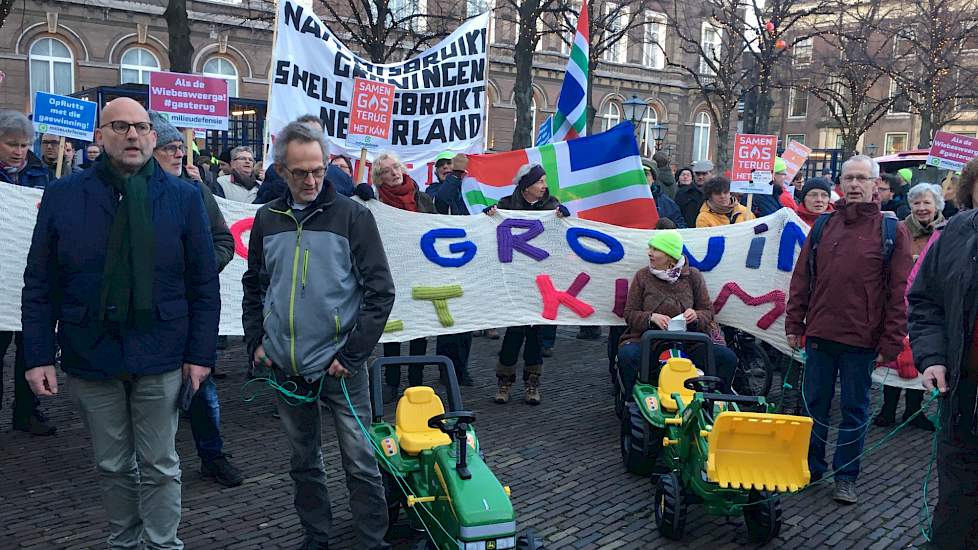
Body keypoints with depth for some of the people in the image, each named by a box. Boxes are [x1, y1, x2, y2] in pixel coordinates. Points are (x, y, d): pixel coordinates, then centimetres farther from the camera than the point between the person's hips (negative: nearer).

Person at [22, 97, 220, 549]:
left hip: (161, 359, -1)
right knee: (113, 466, 15)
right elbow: (39, 285, 2)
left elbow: (204, 283, 0)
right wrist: (38, 356, -4)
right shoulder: (63, 196, 0)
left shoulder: (182, 197, -1)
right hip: (90, 356, 1)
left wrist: (201, 354, -5)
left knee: (159, 465, 10)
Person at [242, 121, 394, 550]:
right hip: (284, 366, 4)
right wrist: (255, 341, 7)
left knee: (359, 461, 0)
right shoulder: (267, 220, 6)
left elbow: (380, 292, -7)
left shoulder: (352, 216, -6)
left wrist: (352, 354, -11)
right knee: (304, 460, 15)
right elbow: (254, 286, 17)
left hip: (339, 366, -4)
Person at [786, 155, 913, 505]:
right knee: (814, 403, 12)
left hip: (862, 339, -3)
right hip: (820, 333, 3)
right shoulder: (823, 226, 7)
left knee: (855, 410, 8)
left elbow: (898, 292, -6)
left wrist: (890, 343, -9)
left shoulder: (892, 232, -3)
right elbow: (801, 279, 10)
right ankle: (811, 465, 27)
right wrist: (794, 324, 7)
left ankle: (846, 476, 21)